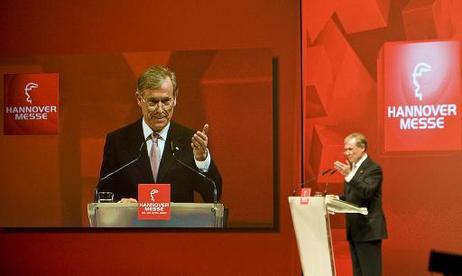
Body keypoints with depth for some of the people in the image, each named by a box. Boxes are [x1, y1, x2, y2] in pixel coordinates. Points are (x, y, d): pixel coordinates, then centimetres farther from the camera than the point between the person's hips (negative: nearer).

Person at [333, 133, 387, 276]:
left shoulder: (373, 168, -11)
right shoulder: (351, 167, 15)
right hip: (354, 229, 9)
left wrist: (348, 175, -34)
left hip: (368, 229, -9)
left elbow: (367, 193, -25)